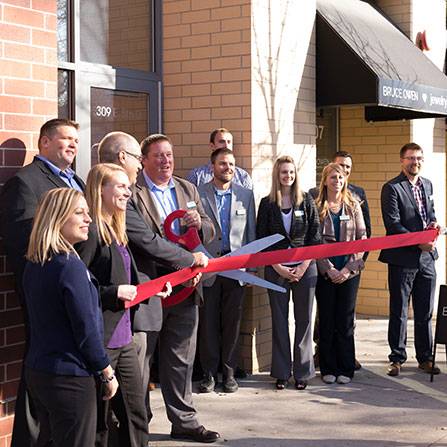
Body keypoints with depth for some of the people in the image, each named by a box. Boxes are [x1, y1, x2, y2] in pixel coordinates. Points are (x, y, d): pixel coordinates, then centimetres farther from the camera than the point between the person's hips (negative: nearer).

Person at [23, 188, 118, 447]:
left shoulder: (34, 264, 7)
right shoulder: (71, 266, -19)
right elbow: (86, 331, -18)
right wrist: (108, 374, -6)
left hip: (37, 372, 9)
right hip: (69, 377, -9)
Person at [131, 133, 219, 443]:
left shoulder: (188, 189, 15)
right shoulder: (132, 191, -8)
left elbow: (209, 231, 15)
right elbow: (136, 237, -18)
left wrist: (200, 223, -9)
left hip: (184, 287, 6)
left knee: (181, 359, 14)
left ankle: (184, 421, 25)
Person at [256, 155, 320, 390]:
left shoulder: (306, 201, 4)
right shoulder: (267, 203, 3)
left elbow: (314, 236, 2)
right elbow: (261, 238, 2)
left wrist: (304, 266, -7)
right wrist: (278, 267, -6)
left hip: (304, 268, 0)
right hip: (276, 270, 0)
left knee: (304, 320, 2)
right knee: (279, 320, 4)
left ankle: (302, 371, 11)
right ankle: (281, 372, 11)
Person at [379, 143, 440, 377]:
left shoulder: (427, 184, 14)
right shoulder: (392, 188, -8)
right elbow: (393, 224, -14)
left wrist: (434, 224, 1)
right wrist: (418, 242, -19)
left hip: (427, 257, 6)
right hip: (402, 258, -6)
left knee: (425, 312, 12)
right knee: (399, 312, 4)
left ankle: (425, 358, 22)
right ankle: (397, 358, 13)